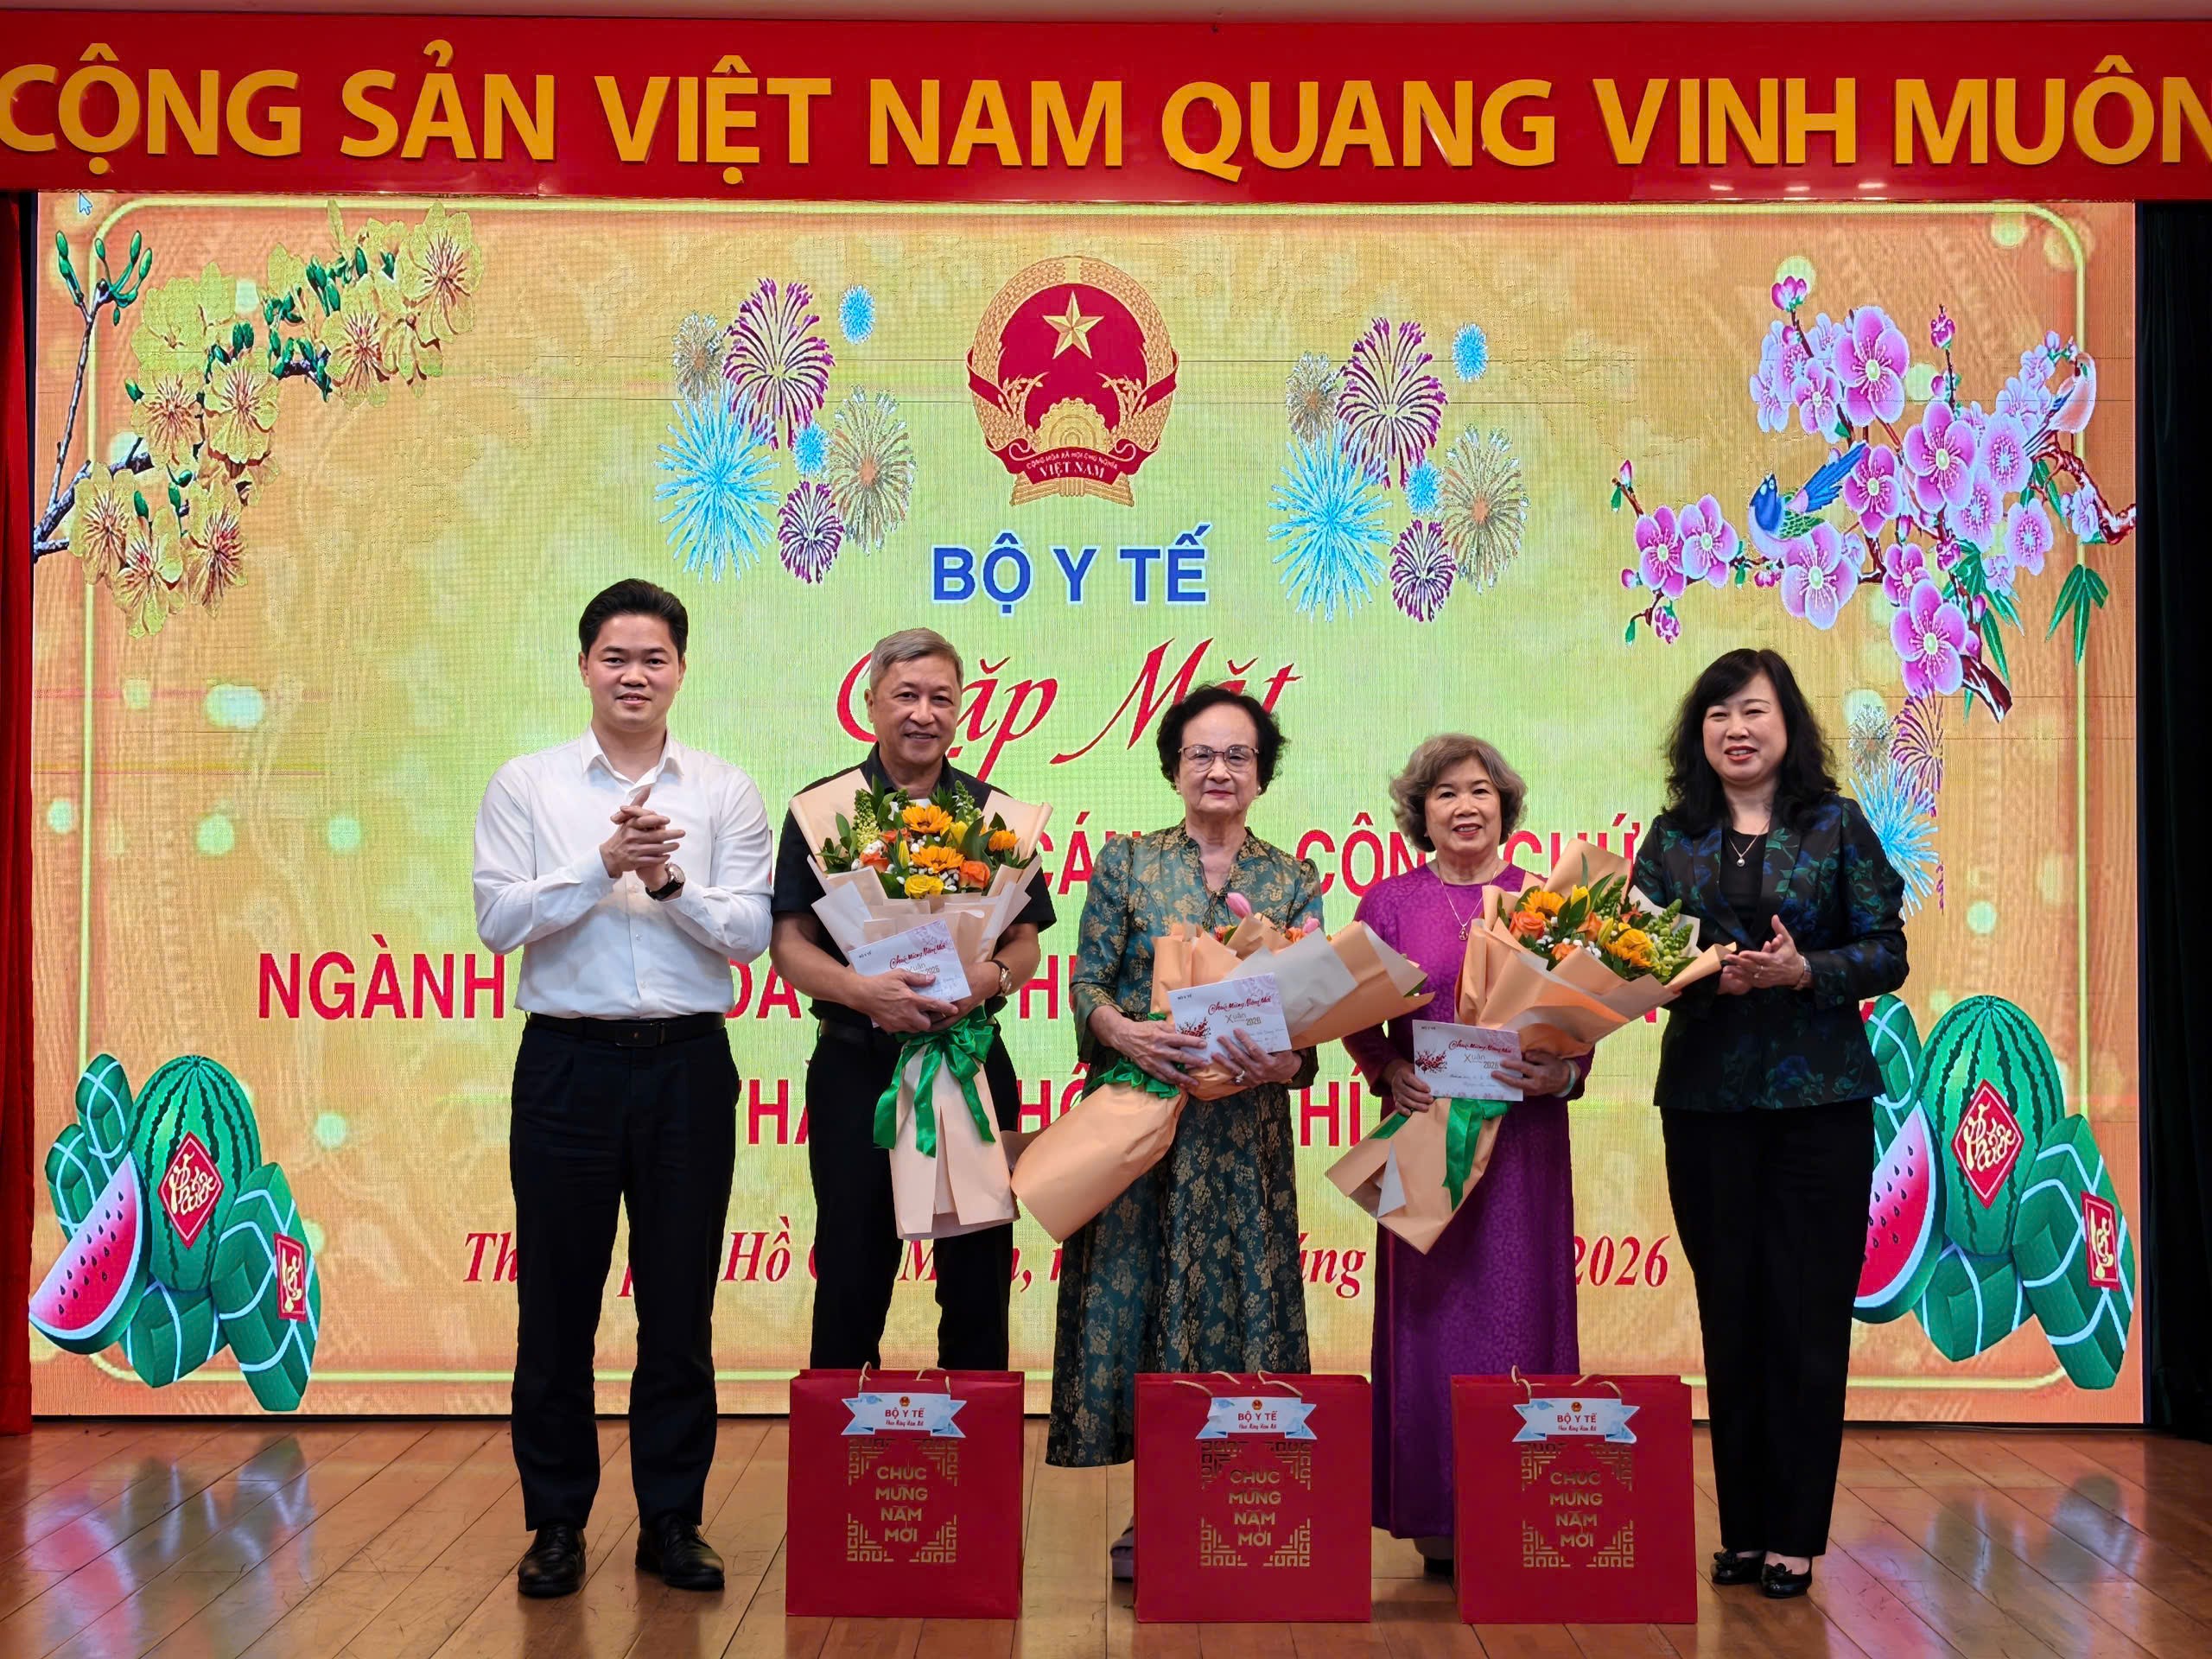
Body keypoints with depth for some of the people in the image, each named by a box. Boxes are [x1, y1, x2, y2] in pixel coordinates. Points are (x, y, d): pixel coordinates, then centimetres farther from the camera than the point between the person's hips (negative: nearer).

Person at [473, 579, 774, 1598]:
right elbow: (497, 920, -6)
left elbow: (750, 934, -1)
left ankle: (672, 1522, 18)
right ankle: (557, 1523, 18)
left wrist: (668, 882, -16)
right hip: (569, 1063, 0)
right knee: (556, 1302, 5)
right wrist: (604, 865, -16)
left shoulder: (725, 792, 6)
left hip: (687, 1065, 1)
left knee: (680, 1304, 7)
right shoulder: (527, 785, 5)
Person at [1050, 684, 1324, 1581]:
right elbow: (1086, 982, 0)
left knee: (1236, 1293, 1)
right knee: (1132, 1289, -1)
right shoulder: (1126, 862, 5)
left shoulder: (1293, 880, 8)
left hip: (1243, 1129, 1)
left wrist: (1287, 1061, -18)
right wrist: (1126, 1033, -21)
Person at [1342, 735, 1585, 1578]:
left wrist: (1566, 1074, -13)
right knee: (1431, 1313, 2)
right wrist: (1389, 1071, -13)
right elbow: (1356, 1016, 4)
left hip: (1523, 1137, 1)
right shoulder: (1390, 901, 6)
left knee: (1522, 1308, 2)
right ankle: (1435, 1517, 10)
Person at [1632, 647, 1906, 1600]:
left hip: (1820, 1094, -1)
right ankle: (1743, 1527, 16)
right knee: (1729, 1311, 6)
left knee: (1808, 1313, 0)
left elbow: (1887, 953, 0)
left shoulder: (1837, 826, 4)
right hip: (1706, 1098, 2)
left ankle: (1795, 1533, 10)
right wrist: (1707, 978, -14)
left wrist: (1804, 970, -17)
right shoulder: (1673, 835, 8)